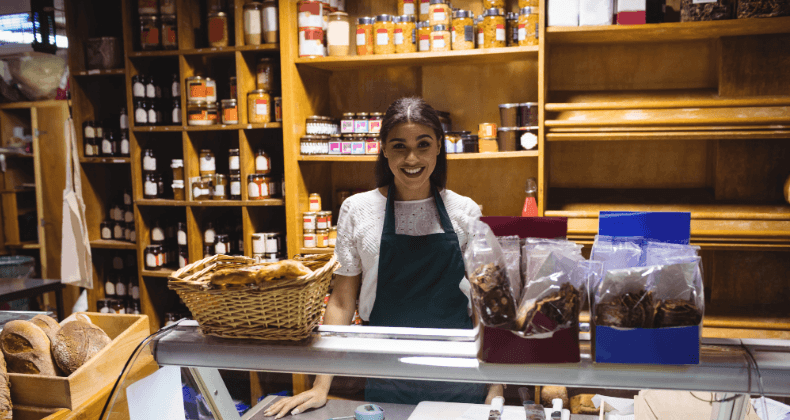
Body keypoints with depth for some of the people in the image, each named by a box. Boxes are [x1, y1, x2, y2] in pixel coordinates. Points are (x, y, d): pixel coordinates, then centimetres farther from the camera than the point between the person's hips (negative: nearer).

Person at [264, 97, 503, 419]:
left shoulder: (466, 212, -1)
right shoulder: (357, 210, -3)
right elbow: (342, 303, 0)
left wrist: (496, 387, -2)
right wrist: (321, 387, -5)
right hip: (386, 384, 0)